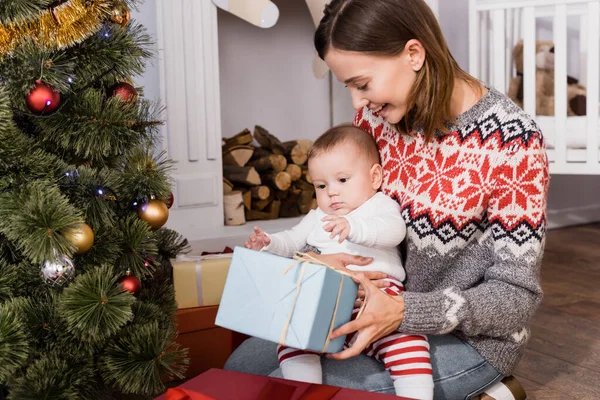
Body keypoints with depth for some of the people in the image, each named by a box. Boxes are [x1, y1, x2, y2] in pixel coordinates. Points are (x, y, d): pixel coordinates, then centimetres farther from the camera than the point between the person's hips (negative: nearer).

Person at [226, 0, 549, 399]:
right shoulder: (378, 113, -7)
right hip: (386, 306, 7)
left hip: (469, 333, -6)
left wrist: (402, 313, -32)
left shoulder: (509, 141, -23)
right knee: (243, 365, 4)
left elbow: (517, 294, -19)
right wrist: (323, 260, -16)